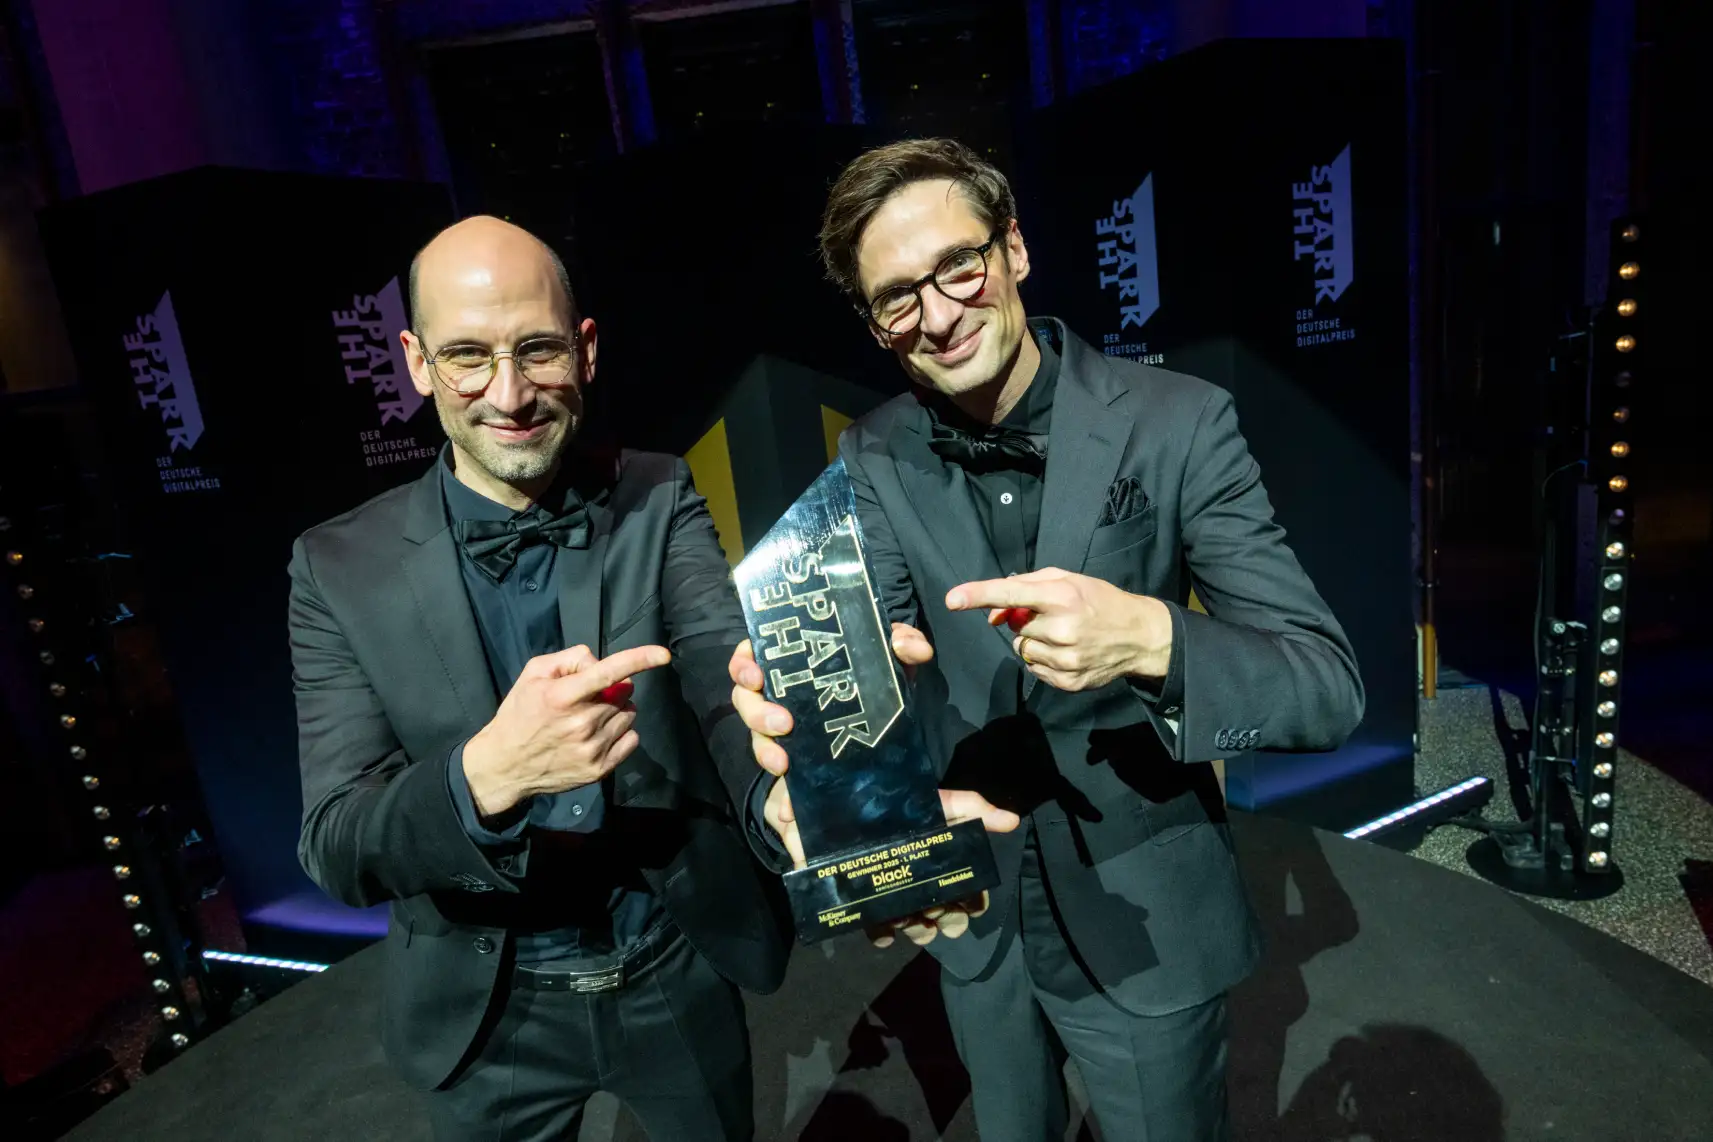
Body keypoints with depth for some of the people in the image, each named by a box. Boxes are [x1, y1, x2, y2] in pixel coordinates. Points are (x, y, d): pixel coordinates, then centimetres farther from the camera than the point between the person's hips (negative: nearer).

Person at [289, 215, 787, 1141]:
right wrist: (486, 772, -38)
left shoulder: (659, 504, -11)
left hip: (682, 978, 1)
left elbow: (727, 672, -27)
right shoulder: (340, 568, -13)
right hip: (489, 1014, 0)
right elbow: (335, 852, -16)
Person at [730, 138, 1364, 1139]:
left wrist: (1149, 639, -40)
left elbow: (1330, 689, -20)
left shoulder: (1179, 423, -18)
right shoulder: (875, 459, -7)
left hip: (1143, 927, -3)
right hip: (969, 911, 3)